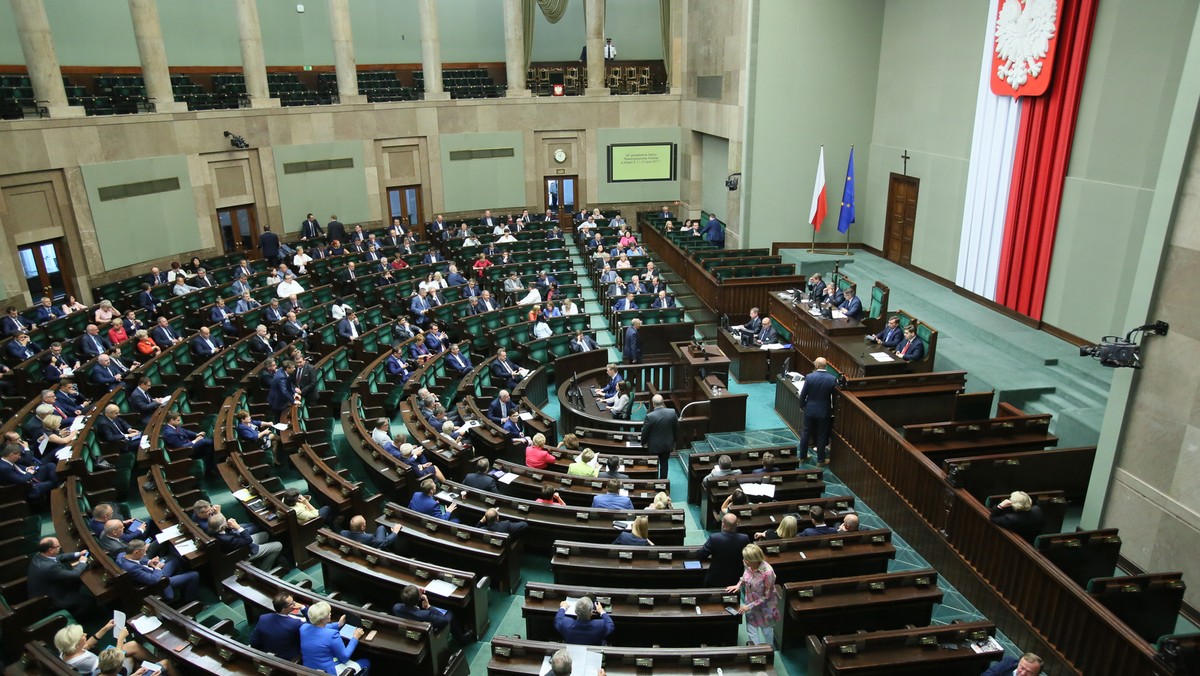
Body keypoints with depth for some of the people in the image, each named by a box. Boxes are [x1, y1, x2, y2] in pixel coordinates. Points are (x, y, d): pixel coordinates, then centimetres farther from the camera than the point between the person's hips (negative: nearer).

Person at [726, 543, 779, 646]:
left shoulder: (767, 572, -35)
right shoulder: (749, 565, -19)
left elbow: (766, 596, -24)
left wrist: (749, 606, -22)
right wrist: (738, 585, -6)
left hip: (764, 607, -4)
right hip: (750, 604, 4)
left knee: (766, 630, 22)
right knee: (751, 631, 17)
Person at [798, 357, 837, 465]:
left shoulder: (809, 377, -15)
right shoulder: (832, 379, -14)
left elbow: (803, 394, -7)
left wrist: (802, 405, 10)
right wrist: (833, 410, 9)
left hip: (810, 410, 1)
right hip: (824, 411, -1)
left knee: (806, 432, 16)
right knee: (822, 435, 11)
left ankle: (802, 456, 27)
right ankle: (820, 460, 22)